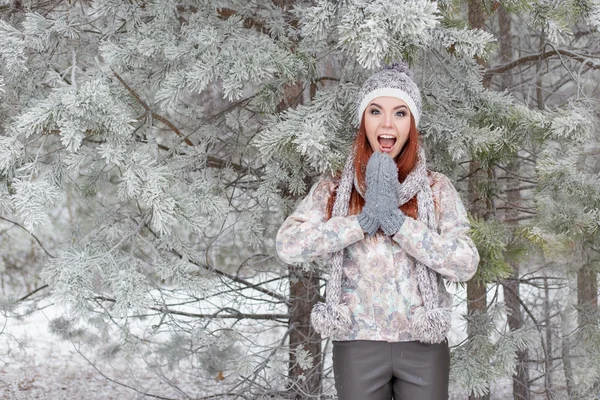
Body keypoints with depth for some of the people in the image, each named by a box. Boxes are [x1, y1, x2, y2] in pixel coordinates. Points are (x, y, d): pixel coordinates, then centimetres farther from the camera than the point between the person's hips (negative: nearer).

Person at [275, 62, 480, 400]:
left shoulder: (437, 188, 2)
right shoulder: (334, 188, 3)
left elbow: (466, 265, -10)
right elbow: (288, 245, -12)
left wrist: (396, 221, -17)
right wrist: (364, 221, -18)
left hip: (423, 346, 0)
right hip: (358, 345, 0)